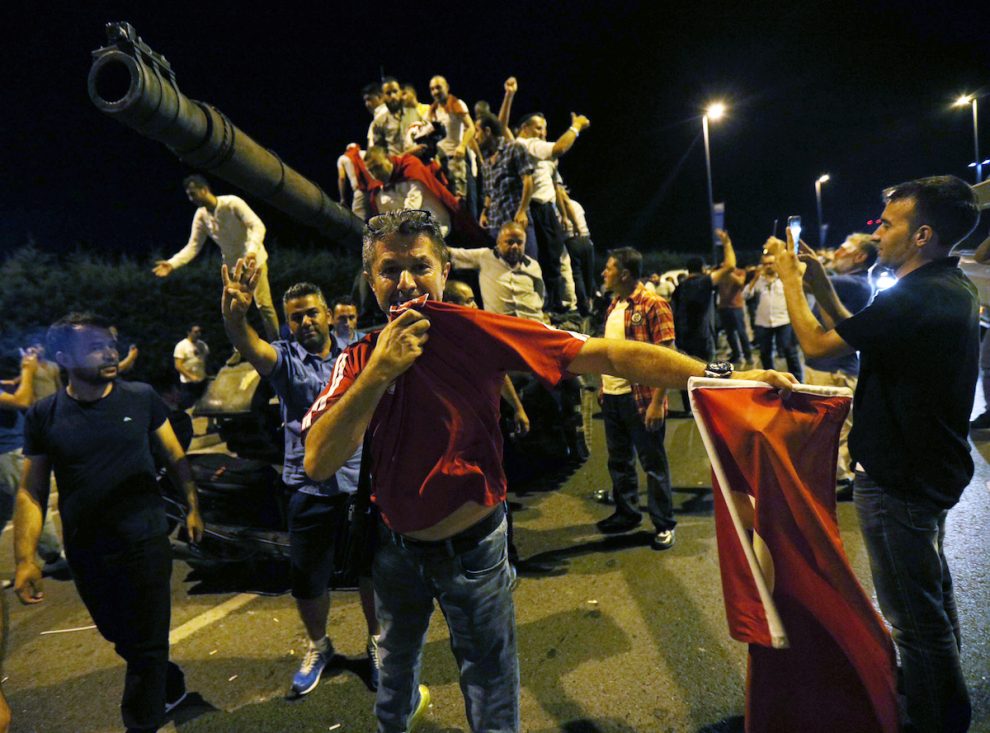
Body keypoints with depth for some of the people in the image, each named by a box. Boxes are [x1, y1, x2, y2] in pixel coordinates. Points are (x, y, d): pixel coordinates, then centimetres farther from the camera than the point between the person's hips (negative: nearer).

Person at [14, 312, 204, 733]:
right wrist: (25, 559, -6)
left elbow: (174, 456, 4)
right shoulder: (42, 416, -5)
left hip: (146, 542, -2)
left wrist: (192, 507, 3)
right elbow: (30, 491, -1)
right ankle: (170, 689, 46)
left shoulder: (141, 398, -7)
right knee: (122, 639, 21)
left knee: (146, 644, 6)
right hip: (85, 554, 3)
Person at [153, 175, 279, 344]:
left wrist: (253, 250, -44)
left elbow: (258, 226, -26)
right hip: (232, 266, 6)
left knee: (264, 304, -6)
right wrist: (172, 263, -21)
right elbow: (193, 246, -5)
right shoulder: (201, 216, -4)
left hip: (253, 260, -6)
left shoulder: (233, 203, -19)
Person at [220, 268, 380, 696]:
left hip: (362, 482, 1)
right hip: (310, 488, 0)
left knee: (373, 570, 12)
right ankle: (318, 645, 40)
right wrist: (235, 315, -46)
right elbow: (250, 347, -24)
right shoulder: (285, 359, -2)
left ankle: (377, 641, 37)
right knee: (307, 581, 12)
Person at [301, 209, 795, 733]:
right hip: (396, 546, 4)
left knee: (490, 684, 14)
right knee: (397, 655, 31)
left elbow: (606, 356, -27)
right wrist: (380, 371, -34)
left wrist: (722, 375, -35)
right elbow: (318, 464, -24)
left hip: (473, 546, -4)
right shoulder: (359, 359, -12)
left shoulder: (478, 333, -21)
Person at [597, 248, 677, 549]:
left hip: (641, 397, -8)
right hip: (612, 396, 8)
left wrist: (657, 402, -20)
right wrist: (603, 387, 14)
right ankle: (626, 513, 34)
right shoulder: (613, 305, 12)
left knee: (653, 462, 4)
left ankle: (664, 524, 18)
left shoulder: (653, 305, -13)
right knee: (619, 460, 18)